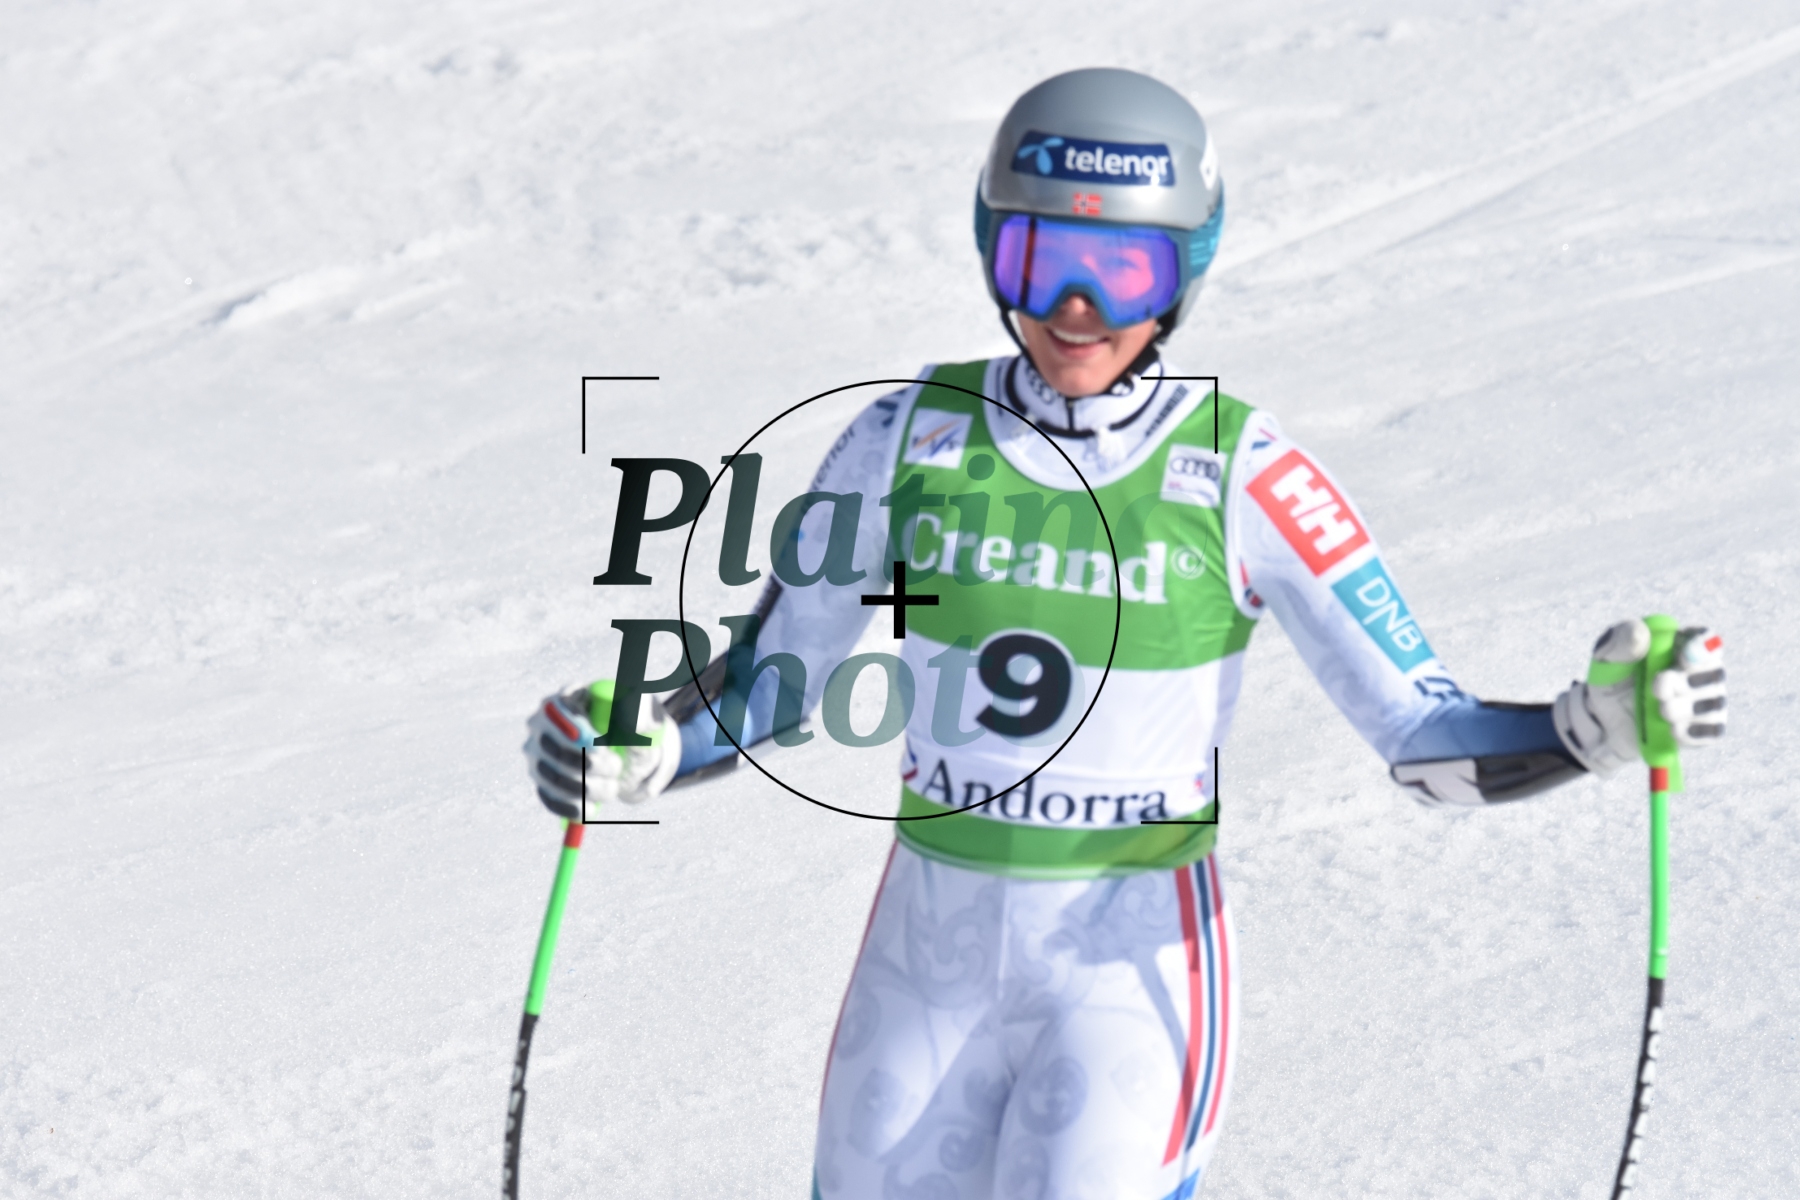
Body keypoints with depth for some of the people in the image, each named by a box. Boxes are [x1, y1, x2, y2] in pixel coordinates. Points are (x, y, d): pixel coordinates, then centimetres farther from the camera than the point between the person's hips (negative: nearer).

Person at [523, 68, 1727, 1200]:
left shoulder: (1244, 477, -10)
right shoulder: (911, 440, -2)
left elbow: (1427, 739, -10)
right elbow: (770, 684, 6)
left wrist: (1594, 726, -27)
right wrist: (634, 755, -13)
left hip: (1134, 958, -3)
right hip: (931, 951, 3)